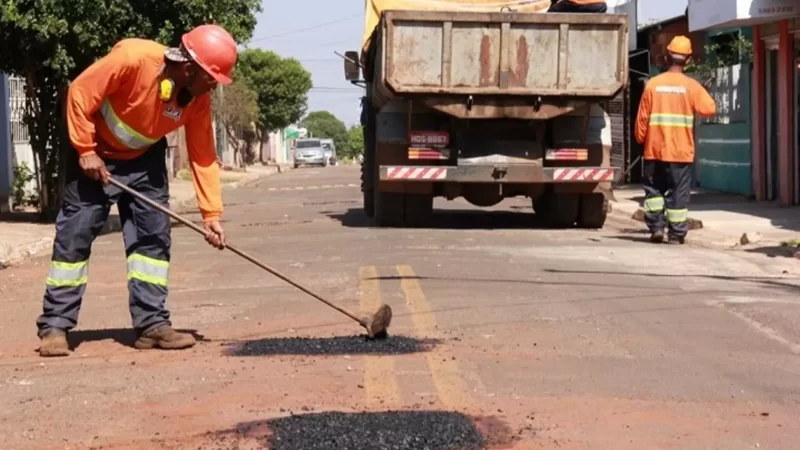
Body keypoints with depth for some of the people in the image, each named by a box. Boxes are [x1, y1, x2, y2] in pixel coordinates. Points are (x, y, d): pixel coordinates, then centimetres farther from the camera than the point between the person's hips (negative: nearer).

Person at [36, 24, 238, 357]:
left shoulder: (199, 99, -17)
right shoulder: (133, 58, -34)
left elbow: (203, 156, -12)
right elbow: (80, 93, -25)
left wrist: (211, 213, -16)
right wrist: (85, 151, -23)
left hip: (144, 159, 5)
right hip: (95, 153, -5)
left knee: (154, 234, -3)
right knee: (75, 234, -4)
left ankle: (151, 323, 2)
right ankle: (55, 325, 1)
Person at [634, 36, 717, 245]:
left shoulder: (653, 84, -2)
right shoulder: (691, 86, -5)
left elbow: (642, 116, 1)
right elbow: (710, 109, -5)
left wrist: (640, 138, 15)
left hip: (655, 149, 1)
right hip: (681, 150, -1)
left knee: (654, 189, 14)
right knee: (678, 193, 3)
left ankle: (656, 227, 6)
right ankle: (676, 234, 2)